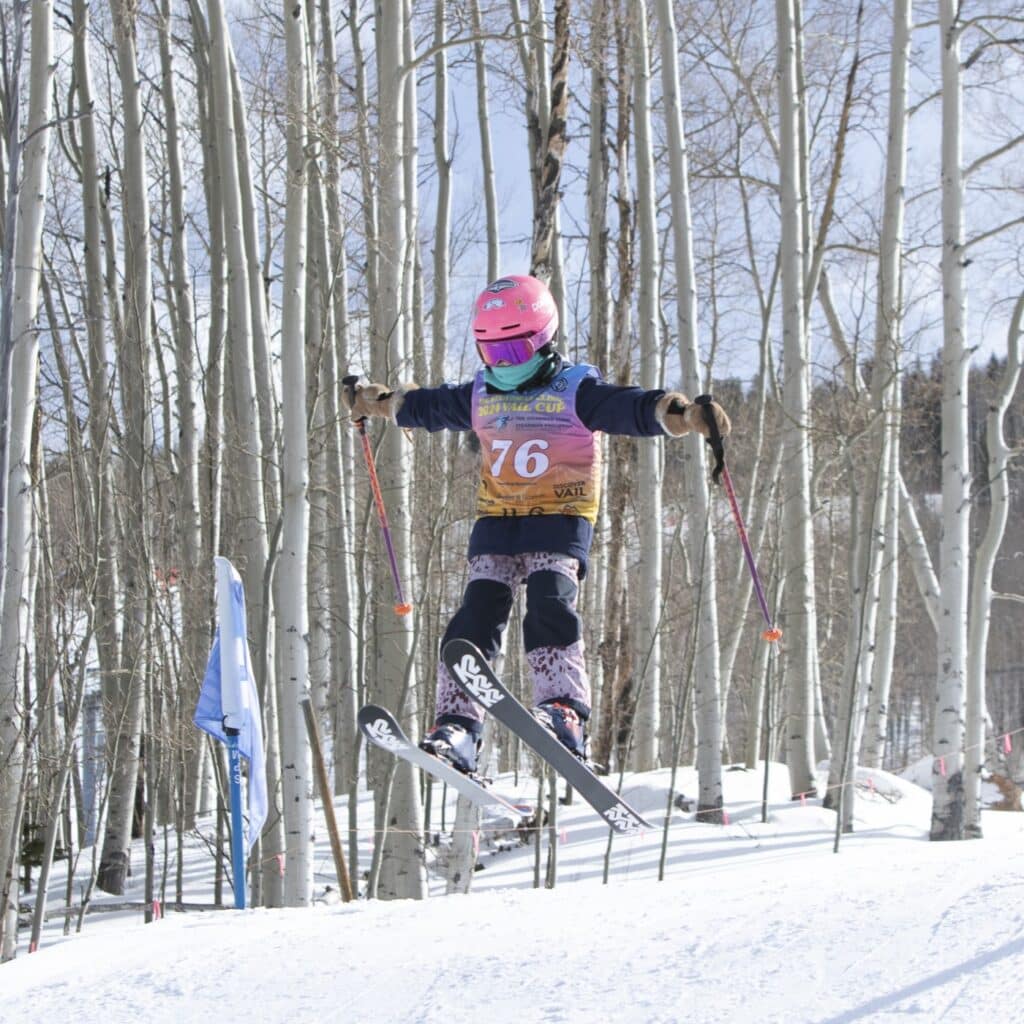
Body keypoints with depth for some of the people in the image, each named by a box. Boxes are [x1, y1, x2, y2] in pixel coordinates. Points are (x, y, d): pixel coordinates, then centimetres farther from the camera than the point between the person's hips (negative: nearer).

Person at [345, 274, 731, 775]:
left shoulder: (577, 389, -4)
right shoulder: (480, 395, 13)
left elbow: (634, 409, -19)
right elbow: (425, 406, 32)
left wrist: (682, 413, -37)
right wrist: (380, 401, 43)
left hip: (560, 522, -5)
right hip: (495, 523, 5)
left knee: (549, 604, -26)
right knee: (476, 616, -8)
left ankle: (564, 710, -33)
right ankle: (457, 726, -11)